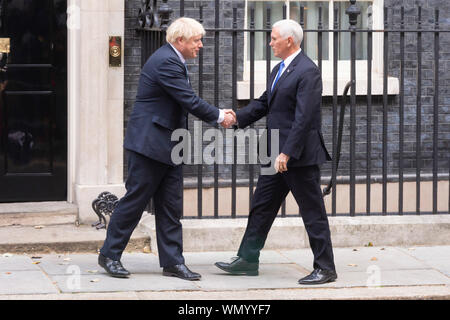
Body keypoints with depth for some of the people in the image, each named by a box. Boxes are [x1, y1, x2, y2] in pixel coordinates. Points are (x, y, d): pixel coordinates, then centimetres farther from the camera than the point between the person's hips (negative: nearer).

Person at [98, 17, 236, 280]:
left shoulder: (175, 62, 15)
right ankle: (110, 255, 8)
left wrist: (218, 115, 5)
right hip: (149, 143, -10)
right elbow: (190, 101, -21)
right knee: (135, 200, -2)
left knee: (171, 207, 8)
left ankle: (173, 261, 10)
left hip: (168, 147, 10)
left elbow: (187, 103, 16)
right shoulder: (165, 62, -18)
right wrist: (219, 116, -9)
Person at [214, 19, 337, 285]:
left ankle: (325, 268, 6)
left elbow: (304, 117, -22)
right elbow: (265, 103, 20)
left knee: (313, 213, -2)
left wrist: (287, 153, -25)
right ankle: (248, 260, 18)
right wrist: (237, 118, 4)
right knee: (262, 206, 12)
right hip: (279, 156, 10)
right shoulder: (279, 70, 15)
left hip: (301, 156, -10)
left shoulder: (307, 71, -16)